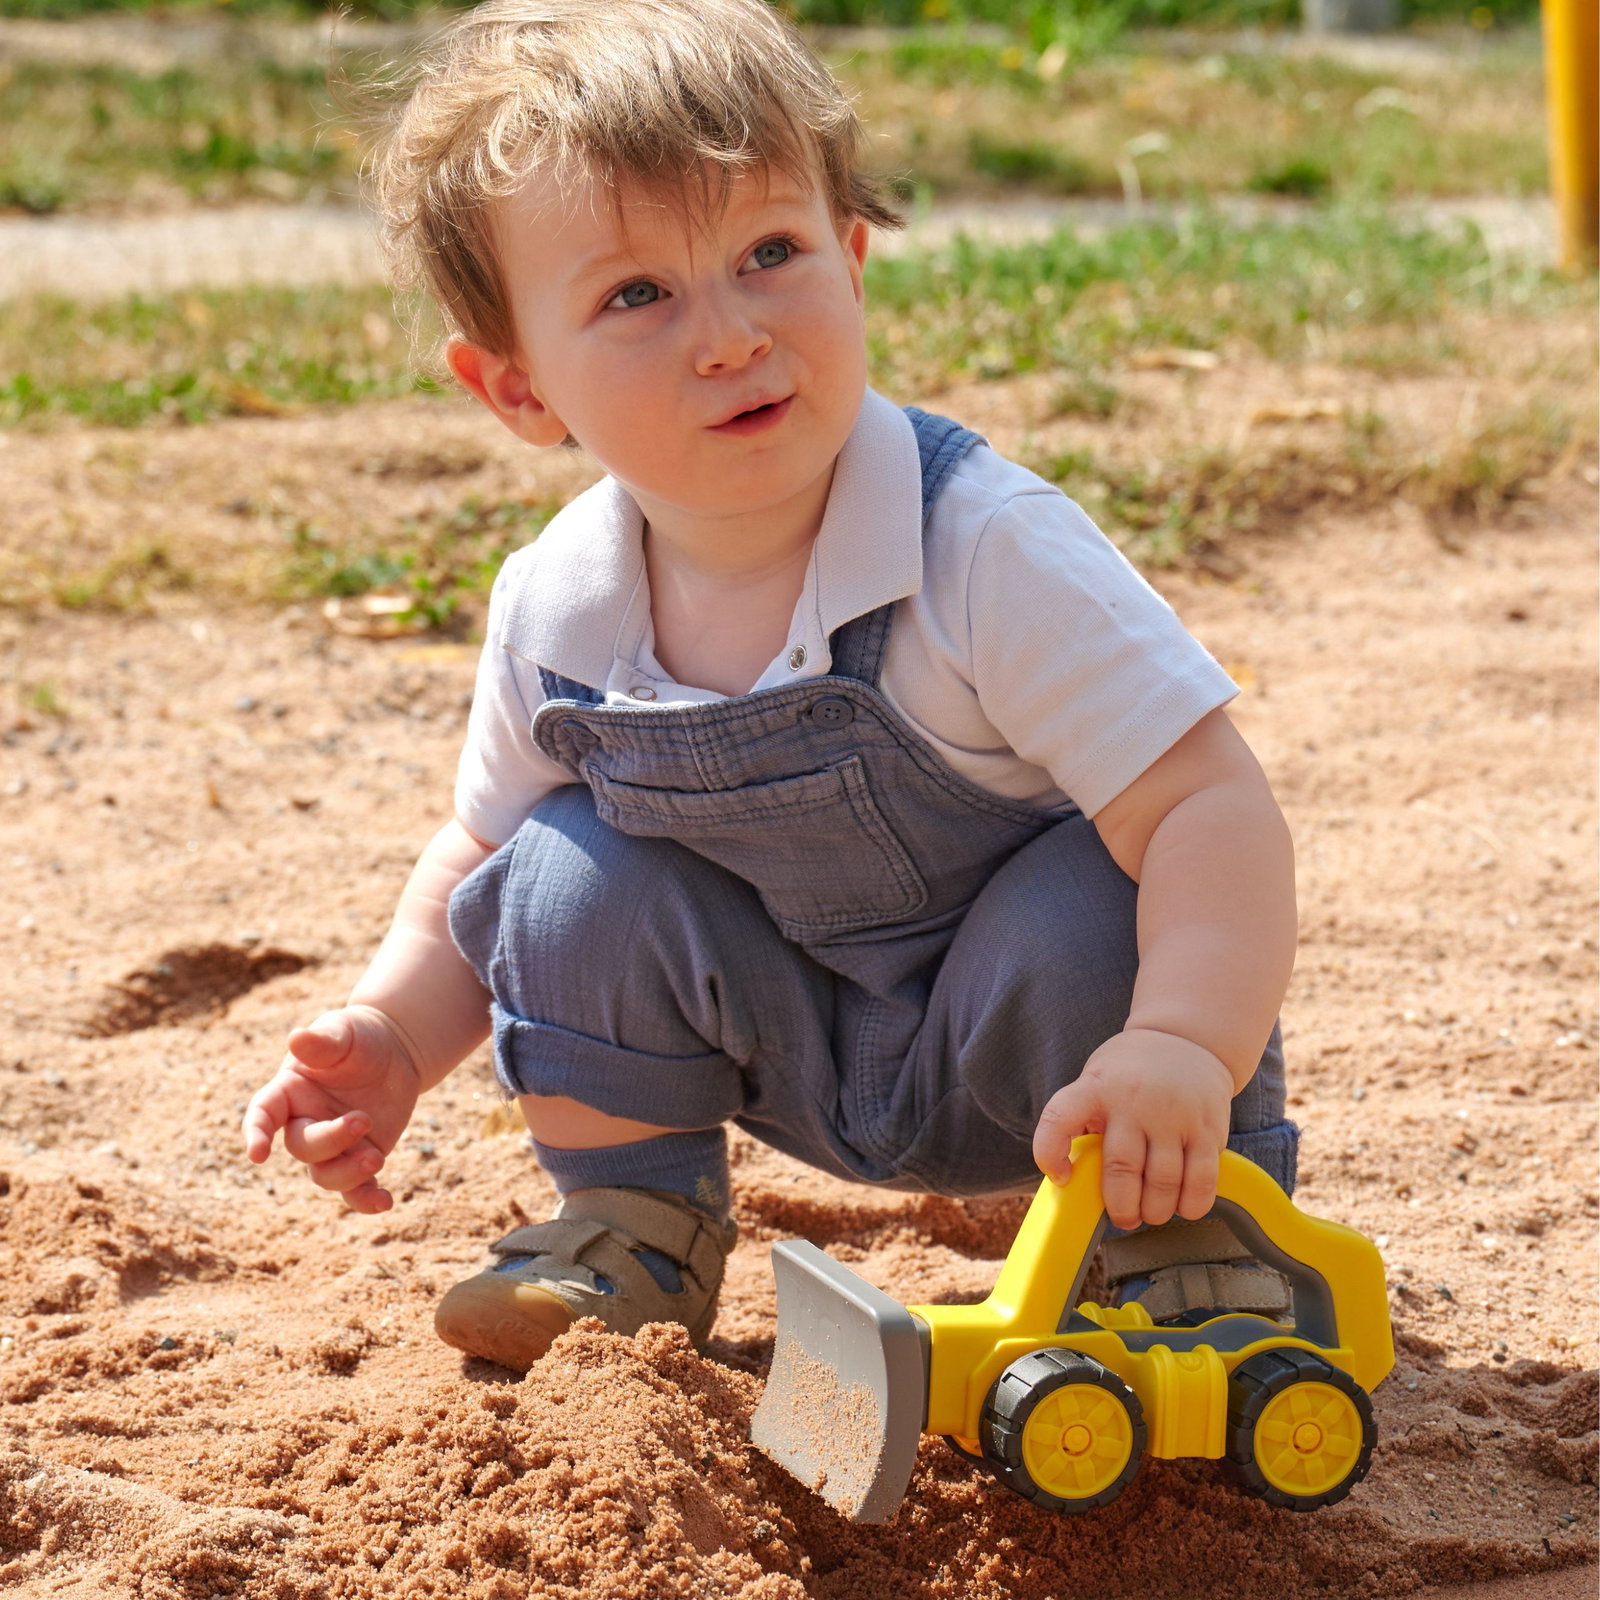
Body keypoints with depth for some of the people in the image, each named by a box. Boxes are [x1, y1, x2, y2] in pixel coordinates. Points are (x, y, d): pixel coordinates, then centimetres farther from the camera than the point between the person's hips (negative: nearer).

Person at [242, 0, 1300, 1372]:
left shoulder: (987, 548, -30)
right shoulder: (556, 612, -13)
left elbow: (1211, 809, -36)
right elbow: (477, 853, 7)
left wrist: (1186, 1046, -52)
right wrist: (395, 1037, -9)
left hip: (1021, 1050, -4)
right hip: (807, 1060, 4)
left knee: (1096, 910, -33)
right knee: (573, 872, -15)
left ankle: (1189, 1230, -6)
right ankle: (633, 1223, 7)